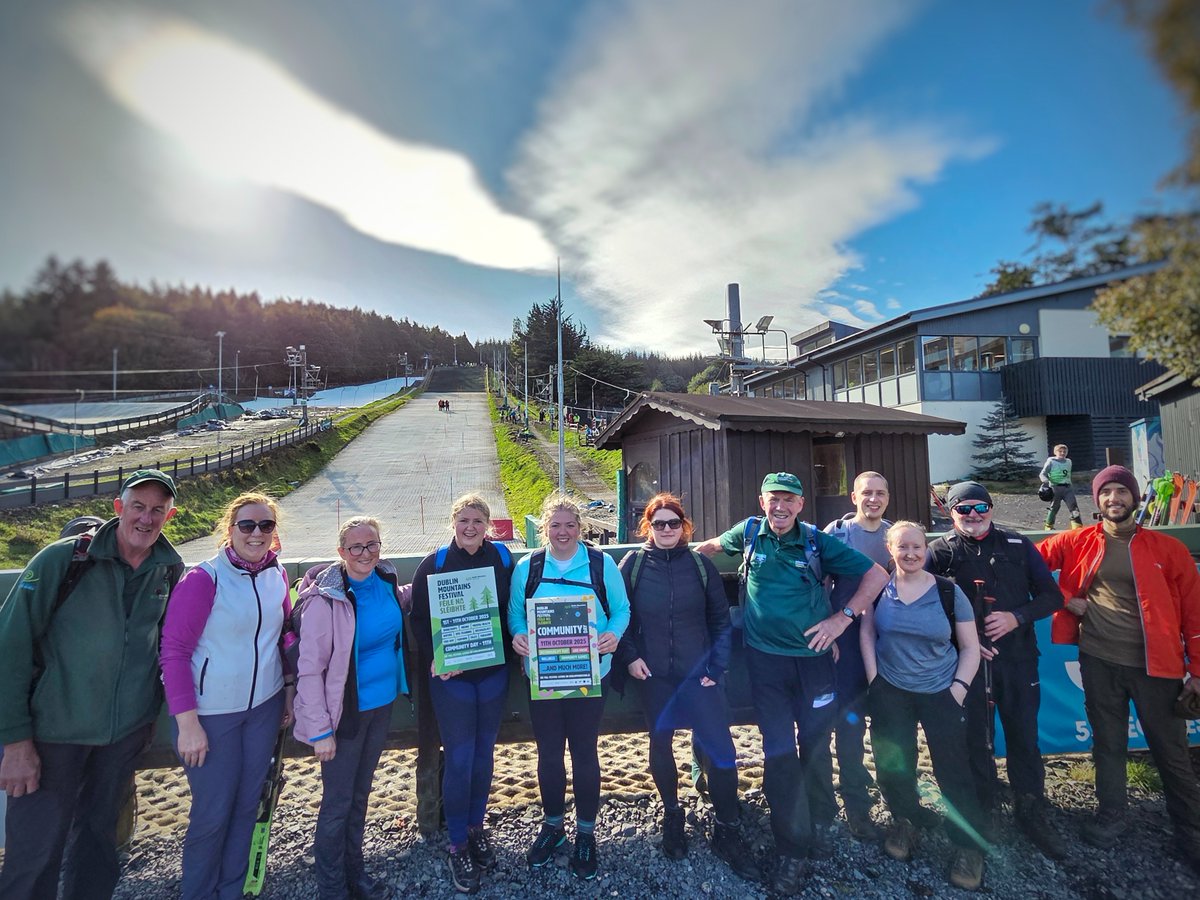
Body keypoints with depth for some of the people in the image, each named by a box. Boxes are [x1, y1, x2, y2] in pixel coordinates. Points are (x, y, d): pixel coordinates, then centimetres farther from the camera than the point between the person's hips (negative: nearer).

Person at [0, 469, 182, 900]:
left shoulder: (171, 570, -4)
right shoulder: (63, 559, -15)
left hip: (126, 731, 3)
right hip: (54, 732, -3)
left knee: (98, 834, 20)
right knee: (36, 852, 7)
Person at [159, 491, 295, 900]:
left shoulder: (277, 576, -1)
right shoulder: (204, 579, -17)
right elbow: (174, 650, -15)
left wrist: (289, 689, 11)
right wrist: (187, 723, -15)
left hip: (264, 707, 5)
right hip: (212, 713, -5)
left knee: (247, 804, 16)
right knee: (213, 813, 7)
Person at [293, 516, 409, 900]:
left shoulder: (387, 581, -4)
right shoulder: (326, 598, -21)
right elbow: (310, 669, -18)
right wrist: (320, 730, -17)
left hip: (381, 704, 6)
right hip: (346, 711, -5)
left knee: (360, 794, 21)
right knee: (337, 803, 9)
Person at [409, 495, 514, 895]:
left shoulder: (502, 558, -2)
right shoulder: (434, 564, -8)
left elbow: (512, 609, 5)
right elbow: (420, 620, -7)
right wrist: (435, 659, -18)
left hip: (493, 673, 3)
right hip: (451, 677, -2)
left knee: (483, 753, 15)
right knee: (459, 760, 3)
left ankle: (476, 828, 37)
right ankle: (458, 846, 23)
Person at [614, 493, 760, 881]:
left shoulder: (700, 564, -1)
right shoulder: (633, 564, -3)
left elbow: (721, 619, 1)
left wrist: (716, 667, -4)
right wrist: (629, 656, -8)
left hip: (698, 672, 0)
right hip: (653, 674, 0)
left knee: (721, 749, -3)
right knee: (660, 744, 15)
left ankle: (728, 832, 19)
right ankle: (672, 815, 39)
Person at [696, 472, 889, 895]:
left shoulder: (817, 542, -6)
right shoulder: (750, 532, -2)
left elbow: (877, 575, -1)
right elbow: (712, 545, 19)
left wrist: (844, 616, -8)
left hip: (813, 657, 0)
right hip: (766, 659, 0)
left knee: (816, 747, 12)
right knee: (779, 753, 3)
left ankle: (820, 824, 38)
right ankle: (792, 849, 19)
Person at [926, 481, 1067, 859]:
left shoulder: (1018, 545, 4)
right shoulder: (940, 551, -2)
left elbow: (1051, 596, 5)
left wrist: (1016, 617, -11)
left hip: (1018, 657, 2)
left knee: (1024, 735, 10)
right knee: (976, 738, 9)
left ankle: (1031, 810, 29)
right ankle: (984, 807, 28)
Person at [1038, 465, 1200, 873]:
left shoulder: (1167, 548, -1)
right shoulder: (1079, 542, 0)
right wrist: (1065, 598, -2)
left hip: (1155, 665, -1)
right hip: (1098, 662, 1)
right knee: (1107, 743, 15)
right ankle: (1111, 815, 33)